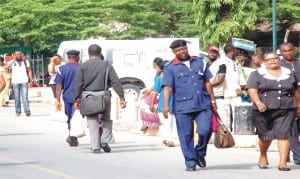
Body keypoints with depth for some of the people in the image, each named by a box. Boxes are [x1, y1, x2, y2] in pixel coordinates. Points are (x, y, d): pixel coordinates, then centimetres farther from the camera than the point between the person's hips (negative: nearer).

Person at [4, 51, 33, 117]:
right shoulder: (12, 62, 5)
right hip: (15, 82, 0)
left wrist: (31, 81, 6)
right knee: (17, 98, 1)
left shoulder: (26, 61, 11)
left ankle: (27, 111, -16)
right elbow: (5, 67, -13)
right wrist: (13, 61, -15)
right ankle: (18, 112, 5)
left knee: (25, 97, -10)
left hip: (24, 82, 0)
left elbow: (29, 71, 14)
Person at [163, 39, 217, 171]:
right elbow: (168, 87, -5)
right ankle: (190, 162, 10)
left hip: (203, 105, 2)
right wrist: (166, 105, -16)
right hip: (183, 107, -2)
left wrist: (212, 100, 15)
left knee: (205, 130, -10)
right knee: (186, 135, -1)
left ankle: (200, 154, 16)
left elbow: (207, 82, 17)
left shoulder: (200, 63, 13)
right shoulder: (170, 68, 3)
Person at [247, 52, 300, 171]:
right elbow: (252, 90, -6)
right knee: (265, 136, 6)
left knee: (283, 134, -11)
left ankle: (282, 163, -12)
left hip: (286, 111, 1)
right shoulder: (257, 74, 5)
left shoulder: (288, 74, 14)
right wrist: (258, 102, -22)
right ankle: (263, 157, 33)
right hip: (264, 110, -1)